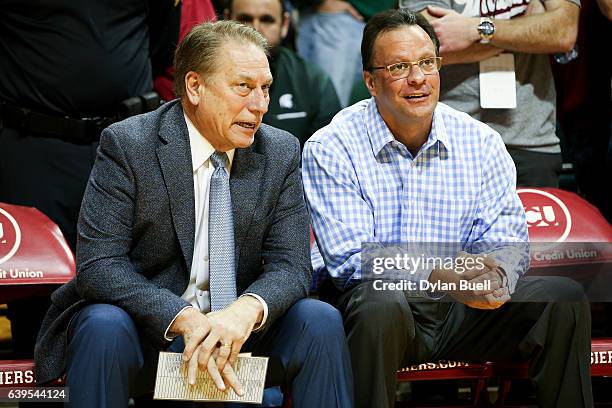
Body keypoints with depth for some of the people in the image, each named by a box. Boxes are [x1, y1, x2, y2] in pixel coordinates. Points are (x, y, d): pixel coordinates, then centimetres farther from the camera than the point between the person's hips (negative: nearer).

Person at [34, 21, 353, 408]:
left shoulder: (281, 153, 0)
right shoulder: (127, 145, -12)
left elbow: (290, 264, -5)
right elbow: (98, 265, -17)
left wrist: (247, 310, -30)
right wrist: (184, 318, -33)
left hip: (238, 329, 4)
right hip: (148, 323, -3)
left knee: (321, 321, -20)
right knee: (104, 327, -35)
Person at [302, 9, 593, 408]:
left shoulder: (480, 141, 5)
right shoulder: (329, 149, -7)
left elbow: (506, 236, 1)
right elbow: (349, 258, -15)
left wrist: (494, 277, -25)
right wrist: (435, 276, -31)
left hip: (461, 310, 4)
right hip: (372, 299, -4)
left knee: (564, 298, -12)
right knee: (383, 304, -38)